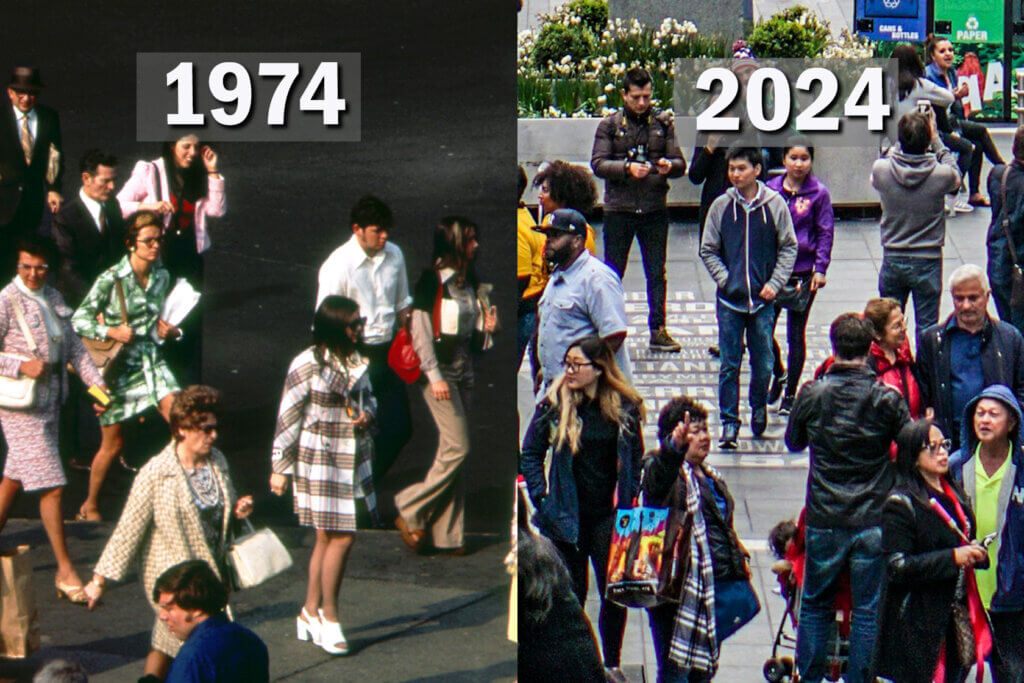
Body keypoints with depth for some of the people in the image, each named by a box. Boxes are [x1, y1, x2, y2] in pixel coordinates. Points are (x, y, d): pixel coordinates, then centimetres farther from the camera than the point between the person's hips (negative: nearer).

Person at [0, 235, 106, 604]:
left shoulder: (54, 298, 10)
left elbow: (73, 345, 16)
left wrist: (96, 383, 7)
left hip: (50, 402, 7)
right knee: (51, 486, -9)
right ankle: (65, 571, -4)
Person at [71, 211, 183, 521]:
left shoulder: (161, 276, 2)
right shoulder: (111, 279, -14)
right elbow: (79, 318, -10)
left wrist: (169, 330, -4)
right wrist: (111, 331, -24)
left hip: (151, 360, 4)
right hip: (117, 365, -4)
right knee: (113, 443, 7)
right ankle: (90, 504, 28)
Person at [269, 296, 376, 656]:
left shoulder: (357, 362, 7)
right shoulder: (308, 365, -13)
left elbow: (368, 396, 22)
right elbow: (288, 417, -9)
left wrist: (367, 413, -3)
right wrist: (280, 467, -8)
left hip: (353, 459, 7)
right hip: (319, 460, -7)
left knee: (328, 538, 12)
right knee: (341, 537, -9)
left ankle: (310, 612, 23)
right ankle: (328, 616, 4)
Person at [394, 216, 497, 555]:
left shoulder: (469, 282, 12)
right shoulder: (432, 280, -10)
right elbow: (421, 332, -12)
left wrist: (486, 329, -2)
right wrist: (434, 376, -17)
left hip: (463, 372, 7)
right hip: (440, 372, -7)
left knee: (452, 451, 6)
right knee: (457, 447, -12)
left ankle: (446, 534, 9)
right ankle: (410, 512, 1)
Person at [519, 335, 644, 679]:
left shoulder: (625, 407, -2)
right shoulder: (554, 403, -4)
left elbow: (635, 458, 10)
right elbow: (530, 454, 4)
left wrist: (628, 502, 3)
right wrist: (541, 498, -3)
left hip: (610, 517, 1)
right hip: (567, 516, -1)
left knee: (615, 592, 4)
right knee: (571, 593, 7)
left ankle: (612, 663, 21)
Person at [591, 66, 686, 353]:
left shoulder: (663, 123, 6)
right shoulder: (610, 125, 2)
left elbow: (680, 163, 5)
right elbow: (598, 163, -6)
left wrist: (669, 165, -18)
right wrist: (627, 168, -21)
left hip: (654, 210, 1)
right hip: (619, 210, -1)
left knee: (656, 273, 6)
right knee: (613, 273, 6)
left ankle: (658, 330, 13)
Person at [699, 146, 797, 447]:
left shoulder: (775, 204, -1)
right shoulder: (721, 206, 0)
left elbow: (789, 247, 5)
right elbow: (708, 251, 6)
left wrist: (775, 283, -6)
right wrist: (725, 279, -7)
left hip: (763, 298, 0)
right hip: (729, 299, 0)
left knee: (764, 363, 7)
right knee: (729, 364, 0)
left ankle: (759, 408, 32)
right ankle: (729, 422, 7)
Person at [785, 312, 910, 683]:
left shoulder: (812, 394, -8)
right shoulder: (887, 399, -11)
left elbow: (793, 442, 7)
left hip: (824, 521, 1)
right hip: (873, 521, -1)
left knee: (815, 605, 16)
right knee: (868, 610, 8)